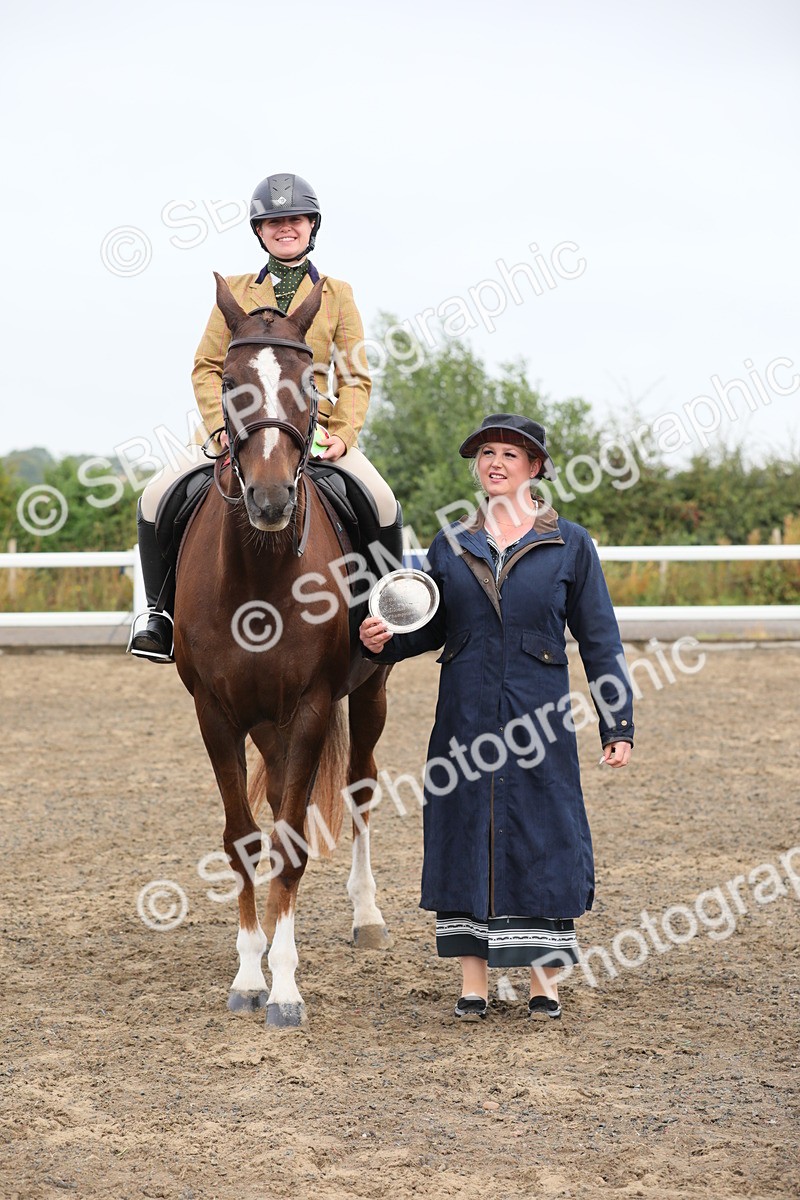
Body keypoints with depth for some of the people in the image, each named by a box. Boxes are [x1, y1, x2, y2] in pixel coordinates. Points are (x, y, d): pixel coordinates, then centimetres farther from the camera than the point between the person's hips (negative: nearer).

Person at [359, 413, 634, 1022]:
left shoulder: (570, 544, 2)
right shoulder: (450, 545, 8)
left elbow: (600, 640, 3)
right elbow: (430, 629, 13)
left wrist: (618, 724, 0)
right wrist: (385, 640, -8)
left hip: (540, 719, -2)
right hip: (466, 717, 2)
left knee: (541, 837, 1)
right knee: (466, 835, 4)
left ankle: (545, 981, 13)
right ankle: (474, 982, 13)